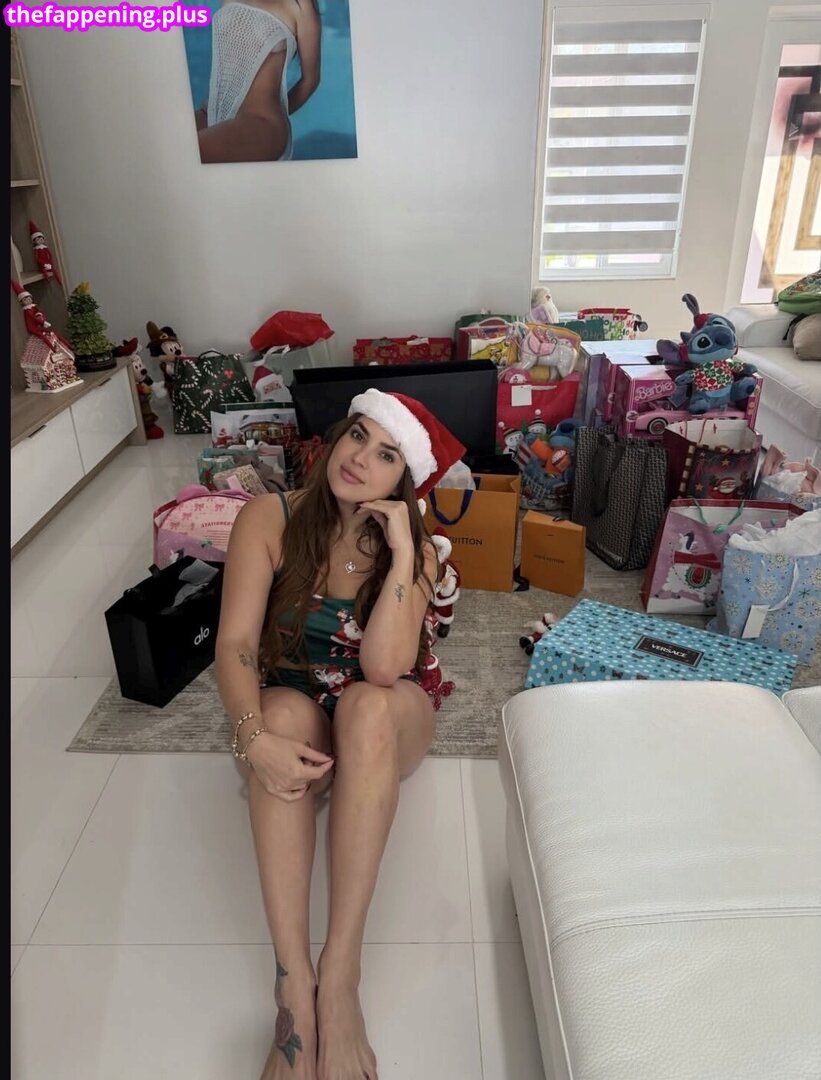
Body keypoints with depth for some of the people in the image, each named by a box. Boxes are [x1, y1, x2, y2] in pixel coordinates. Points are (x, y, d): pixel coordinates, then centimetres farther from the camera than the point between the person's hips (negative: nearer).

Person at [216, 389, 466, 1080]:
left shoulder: (415, 548, -14)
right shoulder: (269, 520, -14)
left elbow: (383, 668, -28)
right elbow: (235, 644, -19)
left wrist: (401, 551, -32)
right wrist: (256, 738, -36)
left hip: (387, 720, 0)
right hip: (293, 711, 1)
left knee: (367, 703, -36)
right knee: (284, 713, -35)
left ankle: (340, 975, -31)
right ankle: (294, 986, -33)